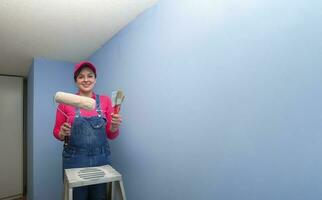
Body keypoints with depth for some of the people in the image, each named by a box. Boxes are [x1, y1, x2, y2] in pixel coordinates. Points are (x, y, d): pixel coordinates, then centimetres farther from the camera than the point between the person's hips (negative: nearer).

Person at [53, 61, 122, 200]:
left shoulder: (105, 100, 1)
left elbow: (111, 135, 4)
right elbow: (56, 132, 8)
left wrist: (114, 127, -17)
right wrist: (62, 133, -13)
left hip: (101, 159, 2)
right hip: (74, 161, -1)